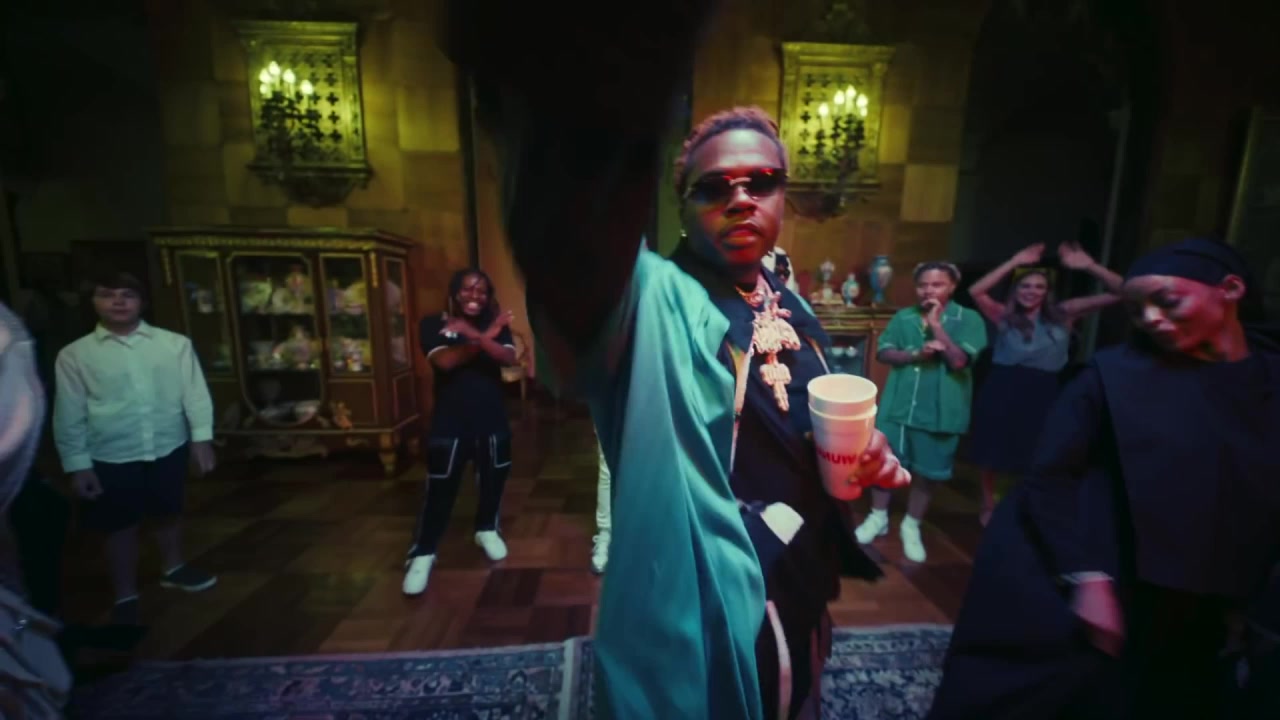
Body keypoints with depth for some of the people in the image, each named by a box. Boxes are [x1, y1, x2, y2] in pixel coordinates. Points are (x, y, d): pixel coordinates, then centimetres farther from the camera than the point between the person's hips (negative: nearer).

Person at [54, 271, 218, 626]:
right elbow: (69, 415, -1)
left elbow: (194, 393, -3)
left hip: (169, 449, 1)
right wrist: (78, 464, -4)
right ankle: (126, 597, 31)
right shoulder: (74, 355, -3)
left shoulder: (175, 343, -3)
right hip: (110, 458, 0)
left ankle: (173, 569, 42)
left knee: (169, 513, 18)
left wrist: (202, 437, -8)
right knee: (121, 527, 12)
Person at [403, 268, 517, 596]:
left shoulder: (496, 325, 2)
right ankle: (422, 554, 21)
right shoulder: (433, 325, -4)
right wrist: (486, 336, -20)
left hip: (492, 419, 3)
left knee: (494, 479, 16)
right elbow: (444, 361, -21)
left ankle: (487, 530, 40)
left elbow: (509, 358, -16)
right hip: (450, 422, -3)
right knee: (440, 488, 3)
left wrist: (475, 335, -29)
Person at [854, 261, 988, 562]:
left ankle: (911, 526, 31)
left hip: (940, 410, -2)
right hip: (897, 404, 2)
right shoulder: (903, 317, 3)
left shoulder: (968, 319, -4)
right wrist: (917, 354, -19)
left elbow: (959, 360, -16)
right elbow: (884, 352, -3)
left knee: (927, 472, 10)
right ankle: (878, 517, 30)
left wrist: (936, 324, -17)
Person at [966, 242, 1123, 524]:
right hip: (1002, 391, -1)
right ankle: (988, 507, 33)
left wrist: (1089, 266, -14)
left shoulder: (1063, 315, 3)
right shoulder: (1004, 316, -1)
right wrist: (1014, 262, -15)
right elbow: (975, 292, -16)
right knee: (992, 454, 12)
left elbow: (1118, 293, 0)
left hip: (1042, 394, 1)